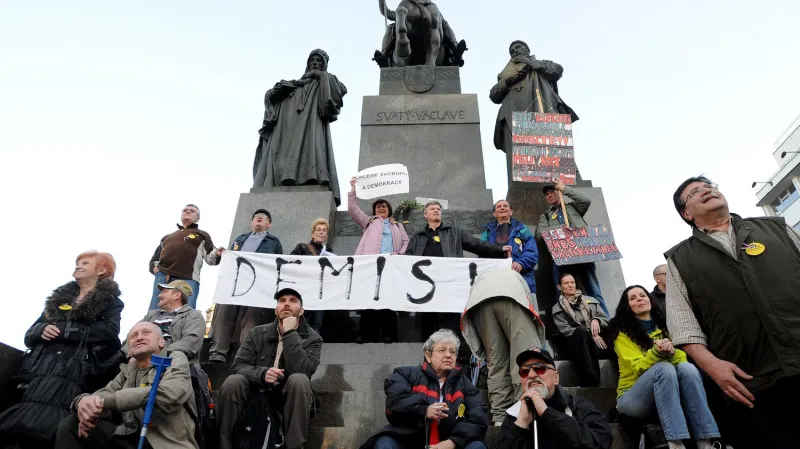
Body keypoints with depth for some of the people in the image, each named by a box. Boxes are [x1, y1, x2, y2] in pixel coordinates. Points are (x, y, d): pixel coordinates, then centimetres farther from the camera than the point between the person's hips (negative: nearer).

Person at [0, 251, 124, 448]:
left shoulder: (110, 300, 12)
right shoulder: (59, 298, 27)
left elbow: (110, 330, -8)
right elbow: (29, 336, 24)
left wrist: (62, 329, -6)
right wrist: (41, 330, 0)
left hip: (74, 371, -5)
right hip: (40, 369, 5)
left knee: (43, 426, -27)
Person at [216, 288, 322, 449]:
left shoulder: (312, 338, -7)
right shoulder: (258, 333, 2)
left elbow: (301, 371, -24)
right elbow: (238, 365, -6)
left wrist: (290, 333, -24)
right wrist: (262, 373, -26)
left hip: (290, 399, -2)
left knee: (299, 379, -34)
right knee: (233, 382, -26)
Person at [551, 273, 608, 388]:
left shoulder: (590, 300, 22)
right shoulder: (557, 308, 12)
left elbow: (606, 320, 15)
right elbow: (565, 330, -3)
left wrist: (596, 320, -10)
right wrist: (591, 336, -17)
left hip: (597, 338, 2)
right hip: (574, 343, -2)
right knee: (580, 331, -38)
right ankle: (591, 383, -46)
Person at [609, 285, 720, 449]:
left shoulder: (663, 325, 14)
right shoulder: (622, 331, -1)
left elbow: (682, 357, 3)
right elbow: (638, 367, -12)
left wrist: (671, 352, -21)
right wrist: (656, 352, -32)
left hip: (665, 392, 4)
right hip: (632, 397, -4)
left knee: (687, 367, -27)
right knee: (664, 368, -33)